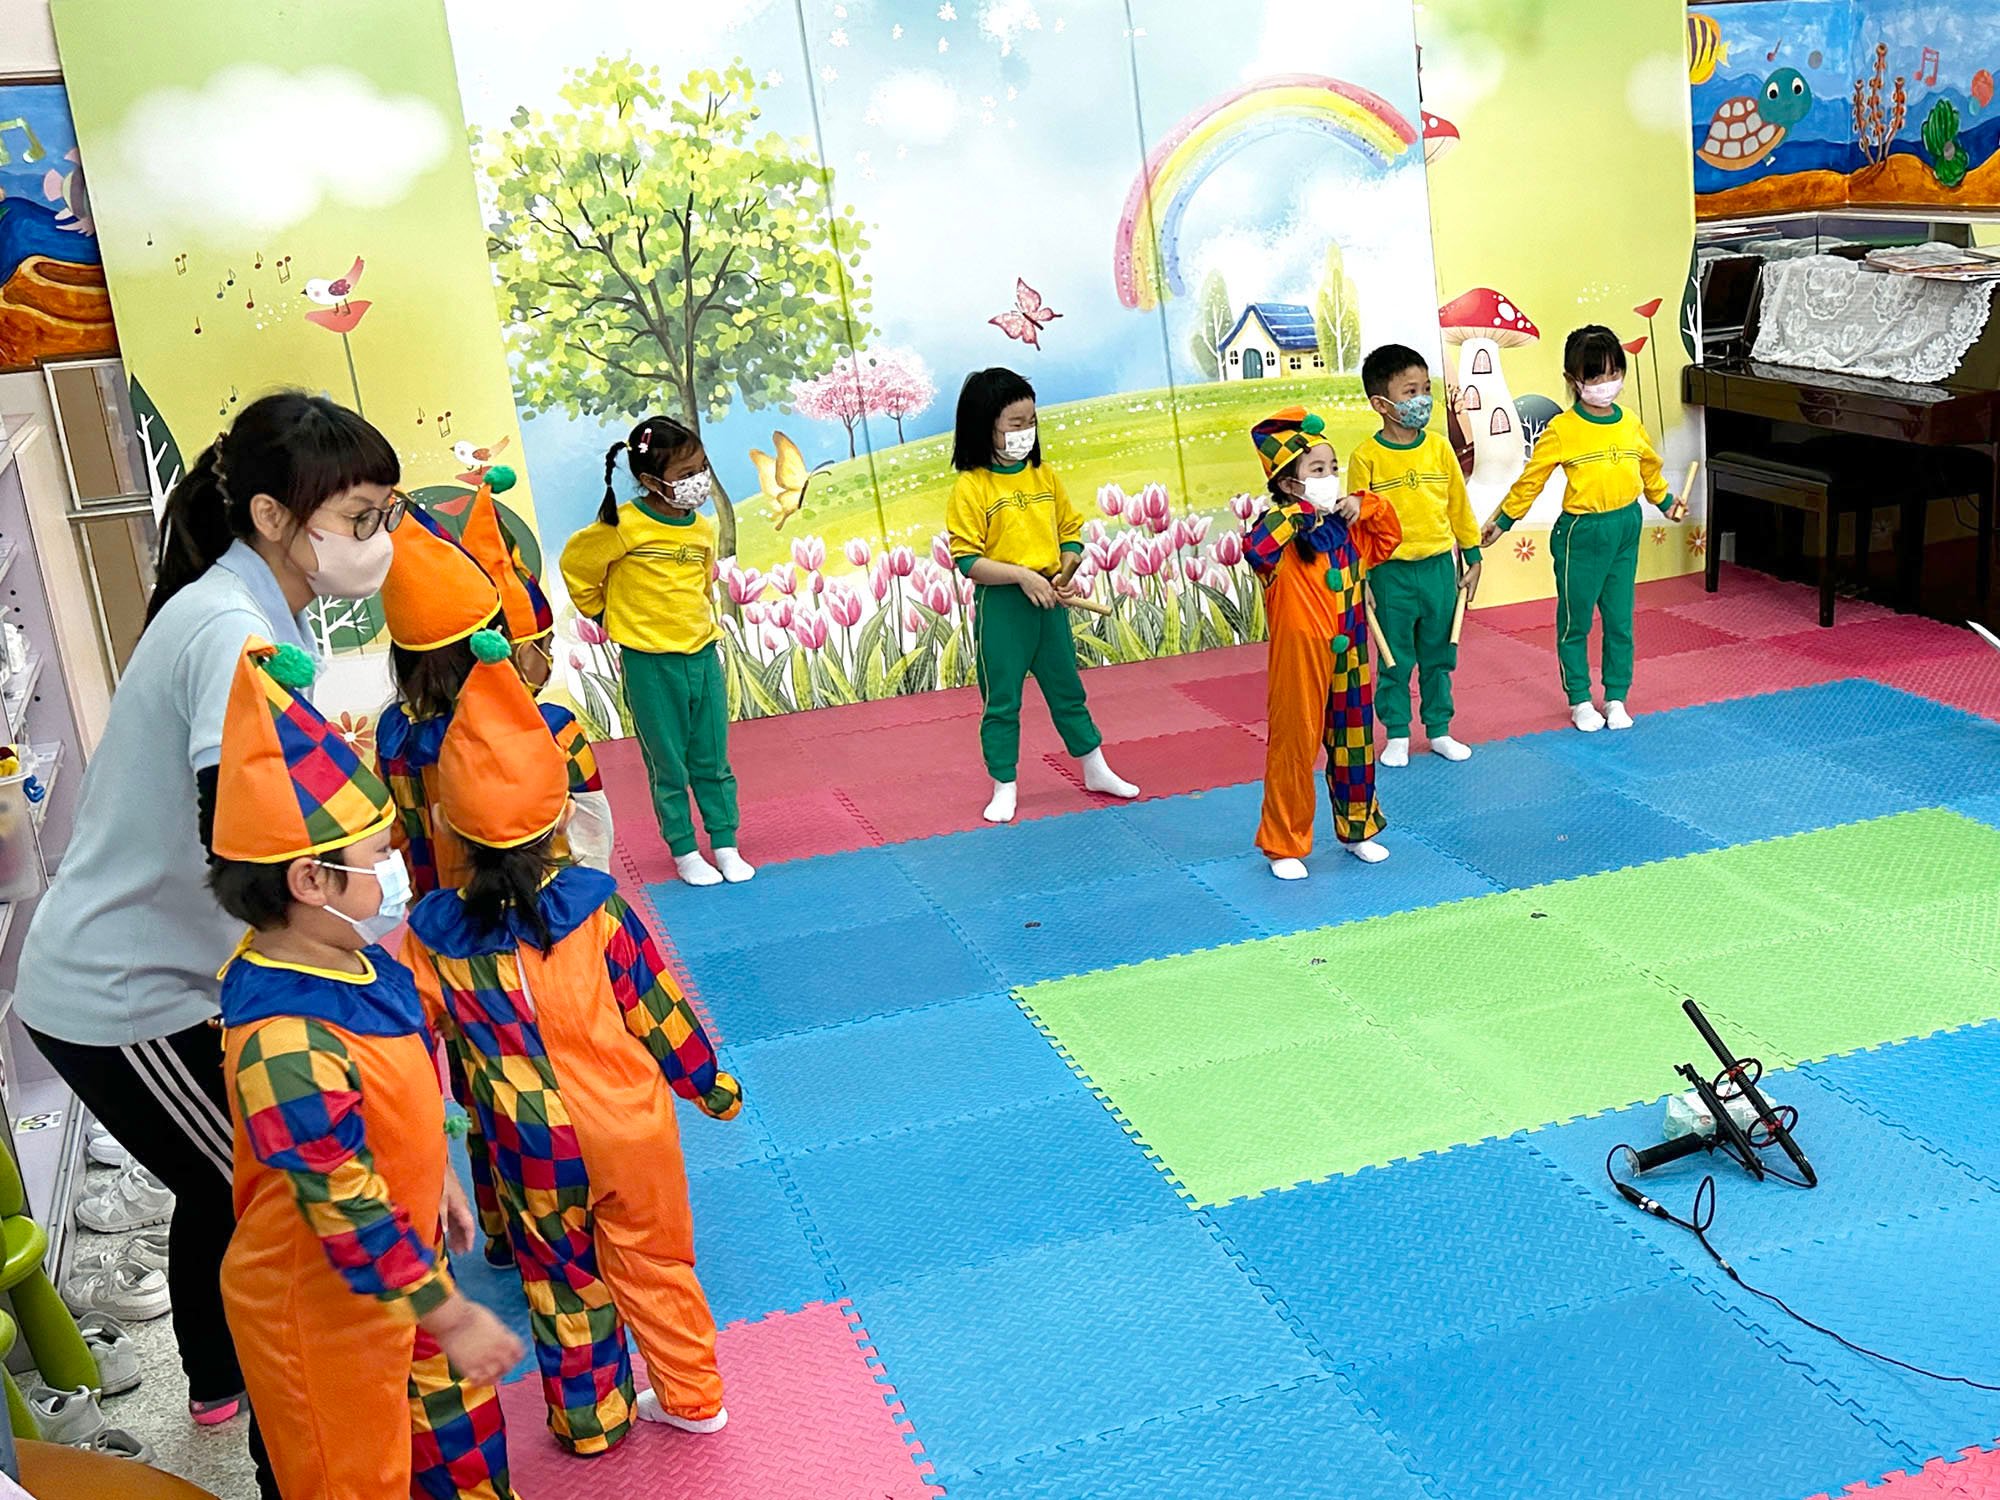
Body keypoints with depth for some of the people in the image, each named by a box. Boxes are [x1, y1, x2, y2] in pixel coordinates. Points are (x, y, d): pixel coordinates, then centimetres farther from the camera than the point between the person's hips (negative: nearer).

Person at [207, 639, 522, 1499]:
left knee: (456, 1426, 27)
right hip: (324, 1301, -8)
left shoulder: (355, 963, -8)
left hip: (398, 1248, 8)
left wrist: (436, 1181, 21)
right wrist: (447, 1316, -24)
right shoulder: (287, 1047, -38)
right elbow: (346, 1207, -32)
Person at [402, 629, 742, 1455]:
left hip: (534, 1148, 0)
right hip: (630, 1129, 0)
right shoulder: (596, 902, -17)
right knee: (656, 1261, 19)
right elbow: (657, 1010, -9)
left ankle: (589, 1418, 35)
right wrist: (710, 1083, 6)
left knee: (562, 1280, 20)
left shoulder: (433, 930, -15)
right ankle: (690, 1397, 34)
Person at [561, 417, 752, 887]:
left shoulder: (702, 528, 3)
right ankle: (684, 852, 20)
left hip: (703, 654, 5)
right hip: (650, 664, -5)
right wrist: (607, 615, 5)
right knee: (669, 768, 7)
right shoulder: (625, 526, -15)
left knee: (713, 762, 13)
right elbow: (576, 566, -2)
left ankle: (726, 846, 24)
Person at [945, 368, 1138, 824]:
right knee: (1001, 700, 6)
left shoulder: (1045, 476, 4)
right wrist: (1023, 575, -22)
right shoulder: (971, 487, -11)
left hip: (1049, 602, 5)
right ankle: (1004, 788, 19)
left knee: (1068, 691, 18)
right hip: (1000, 606, -5)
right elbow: (967, 559, -15)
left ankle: (1096, 771, 32)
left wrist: (1066, 573, -7)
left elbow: (1070, 531, 11)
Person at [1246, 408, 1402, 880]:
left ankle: (1358, 828, 34)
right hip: (1301, 655, -7)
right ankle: (1284, 845, 13)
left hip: (1350, 654, 7)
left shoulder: (1346, 529, 5)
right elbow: (1256, 549, -39)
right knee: (1294, 747, 2)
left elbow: (1388, 536, 22)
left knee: (1354, 741, 17)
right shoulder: (1283, 533, -17)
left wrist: (1366, 505, 3)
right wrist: (1298, 513, -32)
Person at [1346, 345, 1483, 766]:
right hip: (1391, 573, -3)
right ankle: (1396, 735, 21)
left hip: (1439, 567, 3)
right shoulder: (1366, 456, -9)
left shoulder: (1439, 447, 0)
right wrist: (1359, 578, -5)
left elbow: (1459, 505, 9)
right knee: (1395, 660, 7)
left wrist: (1473, 557, 12)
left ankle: (1439, 730, 26)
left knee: (1439, 656, 13)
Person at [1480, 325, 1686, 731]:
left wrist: (1665, 501, 34)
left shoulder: (1631, 424, 4)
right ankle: (1579, 700, 19)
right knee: (1575, 621, 6)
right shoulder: (1561, 430, -11)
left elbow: (1649, 466, 22)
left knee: (1620, 621, 10)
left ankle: (1616, 698, 22)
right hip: (1581, 532, -4)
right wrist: (1503, 519, -1)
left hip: (1626, 529, 4)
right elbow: (1531, 479, -4)